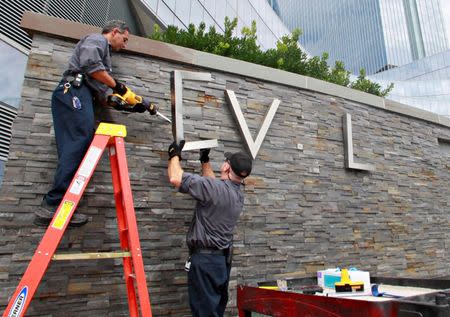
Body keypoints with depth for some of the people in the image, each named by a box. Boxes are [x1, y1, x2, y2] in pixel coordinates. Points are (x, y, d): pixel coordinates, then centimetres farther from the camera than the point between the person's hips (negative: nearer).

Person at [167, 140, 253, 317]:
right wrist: (205, 160, 32)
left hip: (205, 259, -8)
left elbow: (175, 178, -20)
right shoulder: (238, 195, 6)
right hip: (223, 259, 8)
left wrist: (175, 155, -2)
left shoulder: (216, 188, -19)